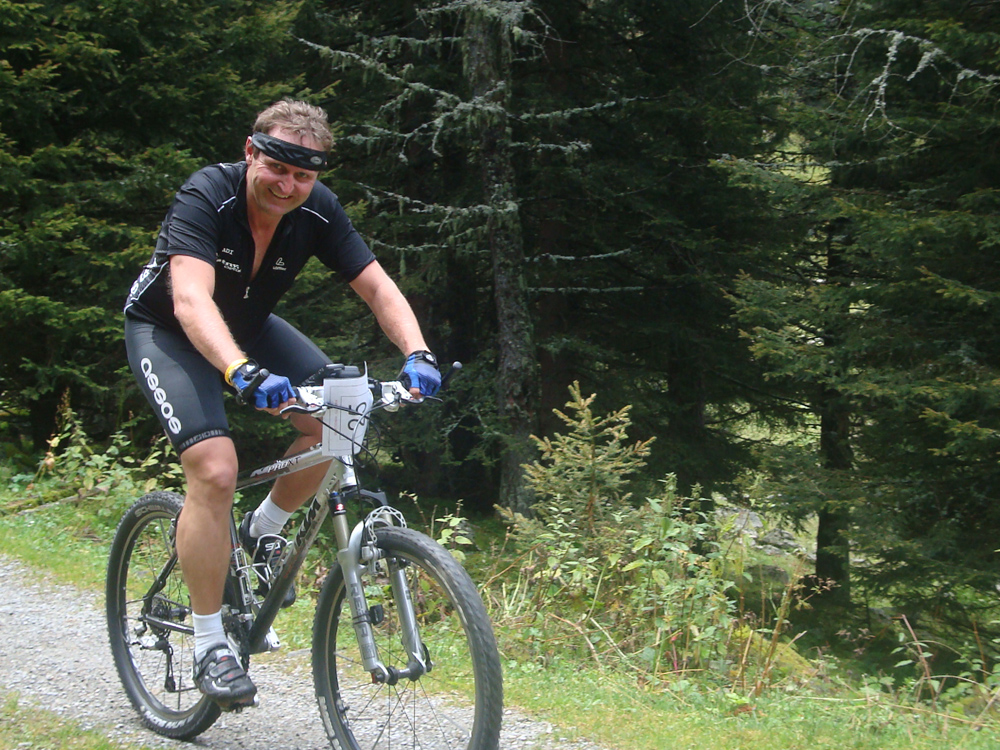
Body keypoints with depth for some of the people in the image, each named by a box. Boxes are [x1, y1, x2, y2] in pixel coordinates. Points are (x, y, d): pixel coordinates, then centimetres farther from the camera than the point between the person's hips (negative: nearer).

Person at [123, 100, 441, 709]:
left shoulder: (318, 210, -17)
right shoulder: (206, 197, -32)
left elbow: (378, 286, -17)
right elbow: (191, 299, -45)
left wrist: (417, 353, -36)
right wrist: (243, 373, -62)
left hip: (247, 326, 6)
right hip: (167, 331, -6)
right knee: (216, 469, -24)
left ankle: (262, 534, 11)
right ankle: (210, 646, -12)